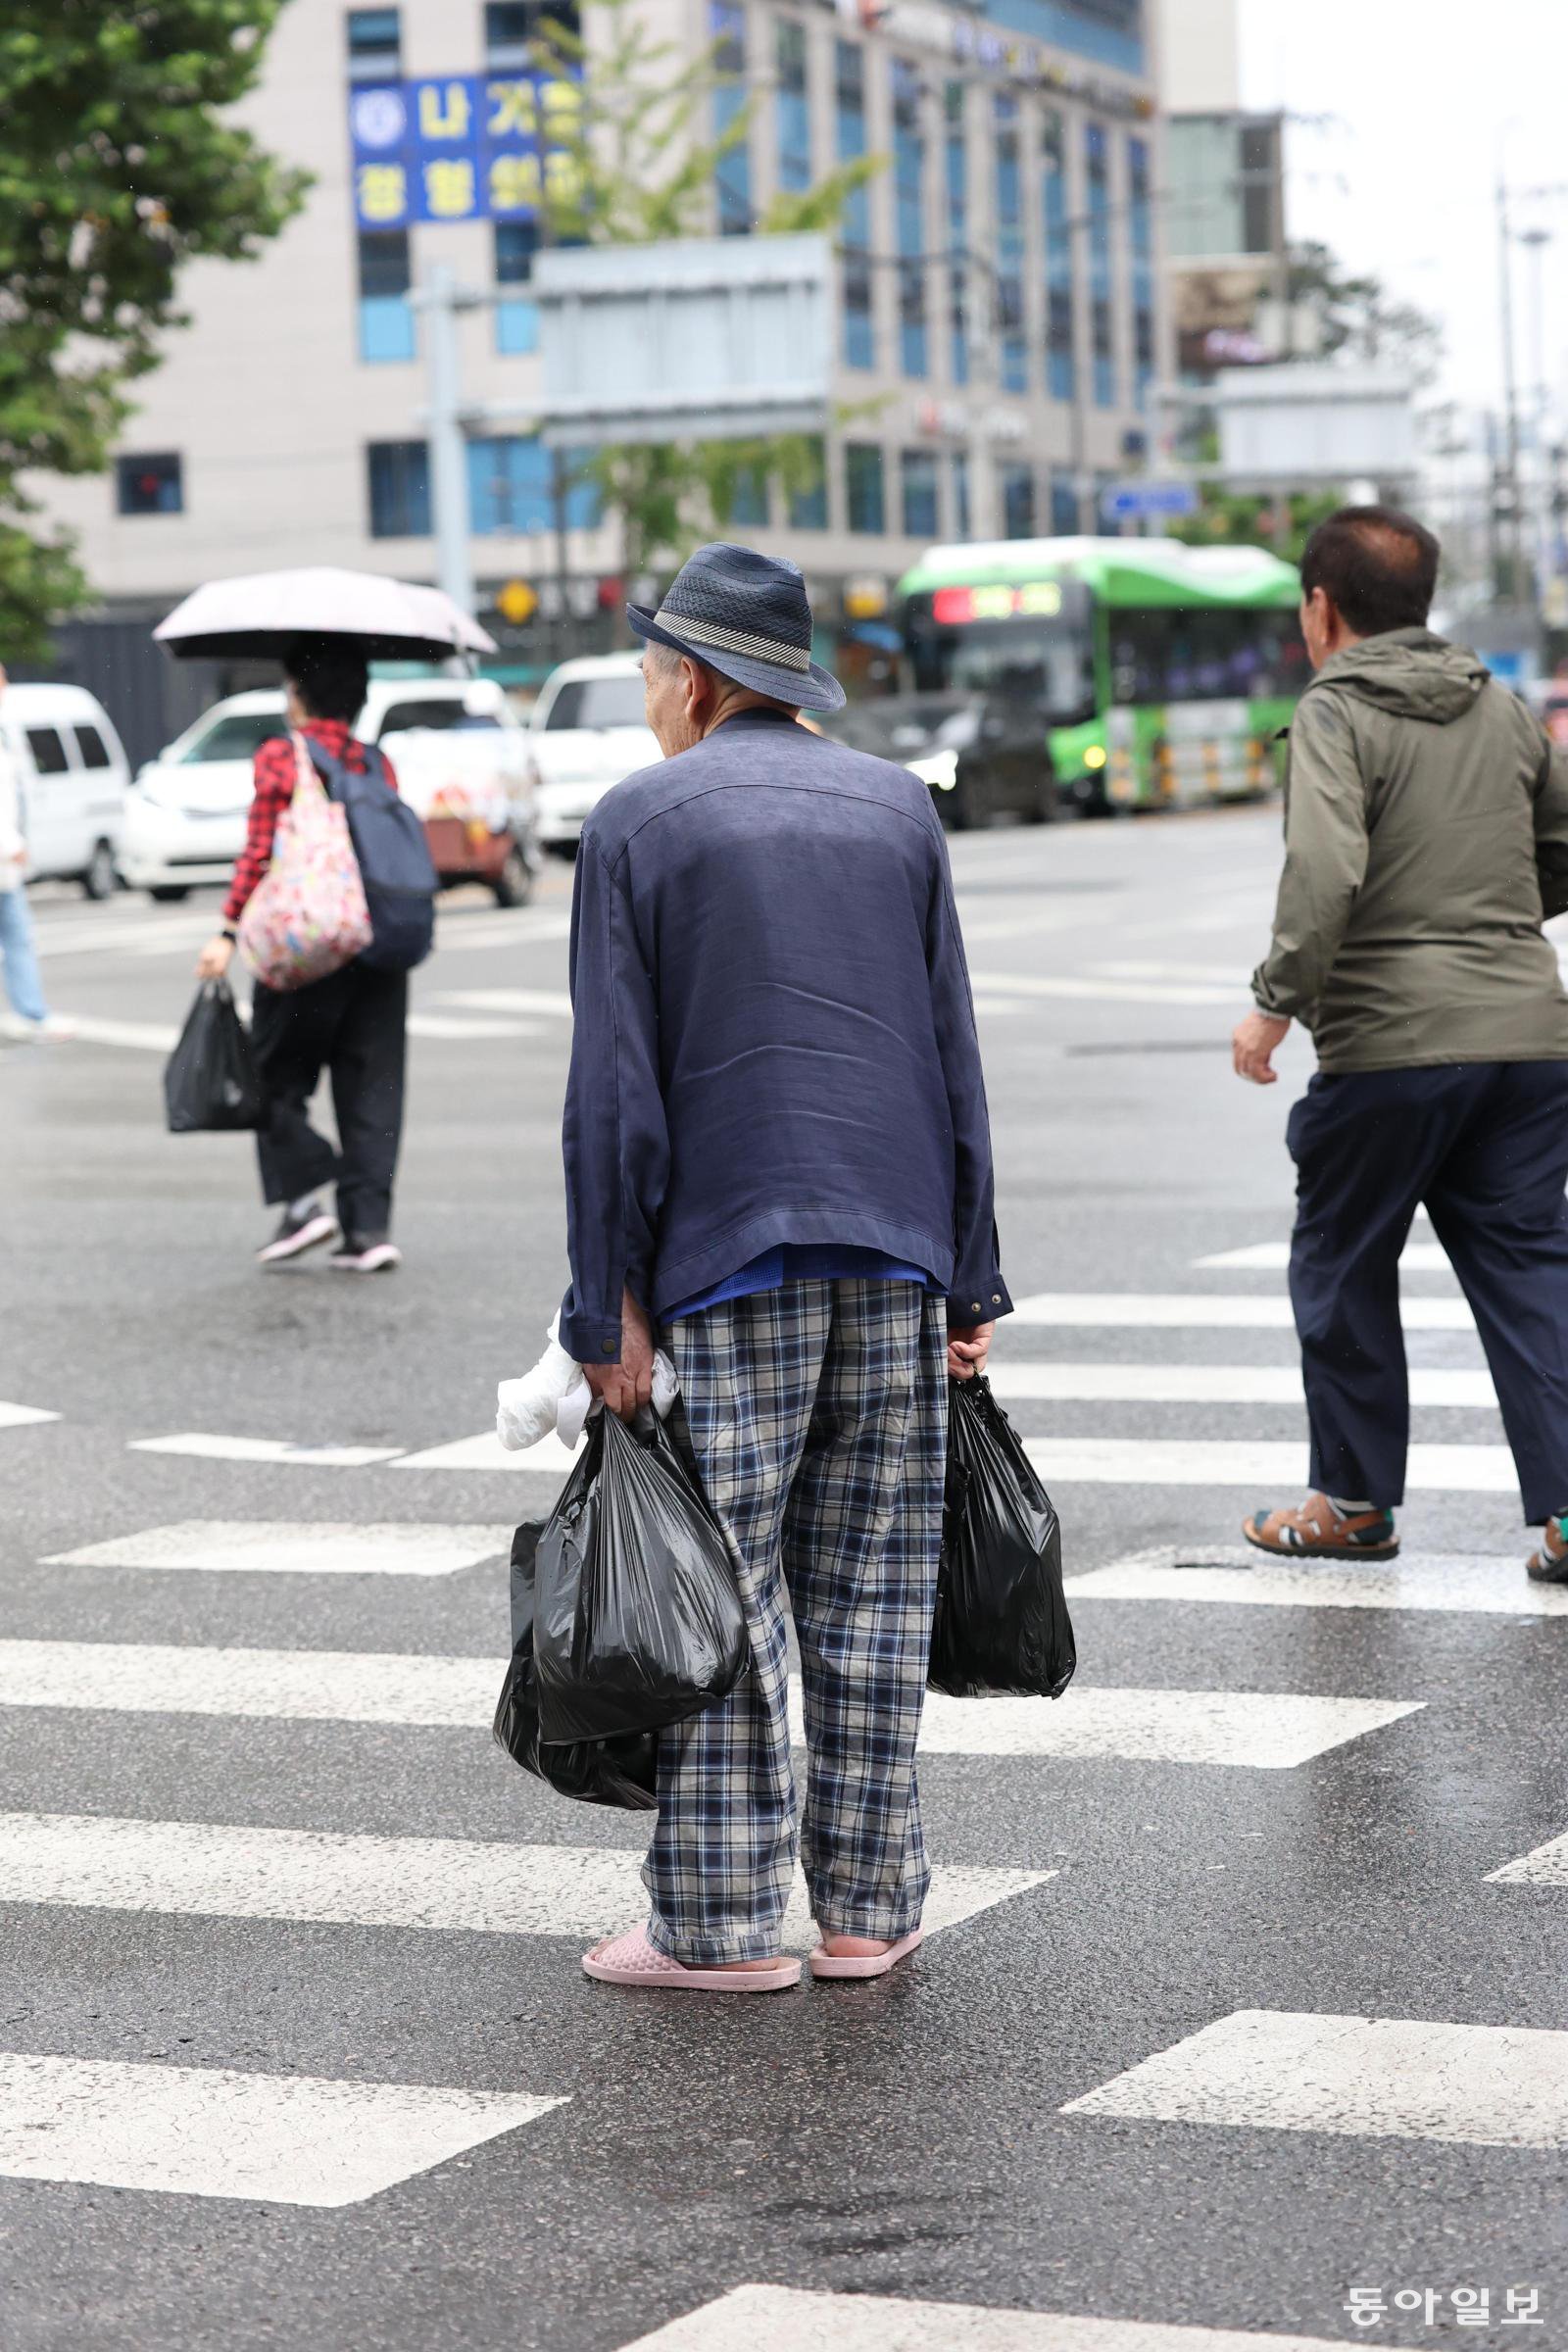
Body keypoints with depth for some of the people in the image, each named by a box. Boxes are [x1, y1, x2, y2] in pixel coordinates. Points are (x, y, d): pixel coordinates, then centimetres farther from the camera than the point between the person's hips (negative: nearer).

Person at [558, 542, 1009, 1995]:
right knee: (870, 1592, 7)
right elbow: (955, 1064, 10)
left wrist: (609, 1311, -4)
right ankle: (868, 1909, 11)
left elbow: (614, 1092, -6)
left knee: (715, 1592, 0)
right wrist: (969, 1280, 13)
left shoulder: (639, 823, -2)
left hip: (725, 1259, -4)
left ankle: (724, 1920, 2)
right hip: (896, 1248, 4)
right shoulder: (898, 809, 10)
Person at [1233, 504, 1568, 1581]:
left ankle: (1355, 1502, 21)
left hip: (1390, 1046, -5)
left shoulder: (1336, 713, -7)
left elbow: (1324, 874, -22)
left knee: (1344, 1270, 12)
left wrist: (1276, 1002, -15)